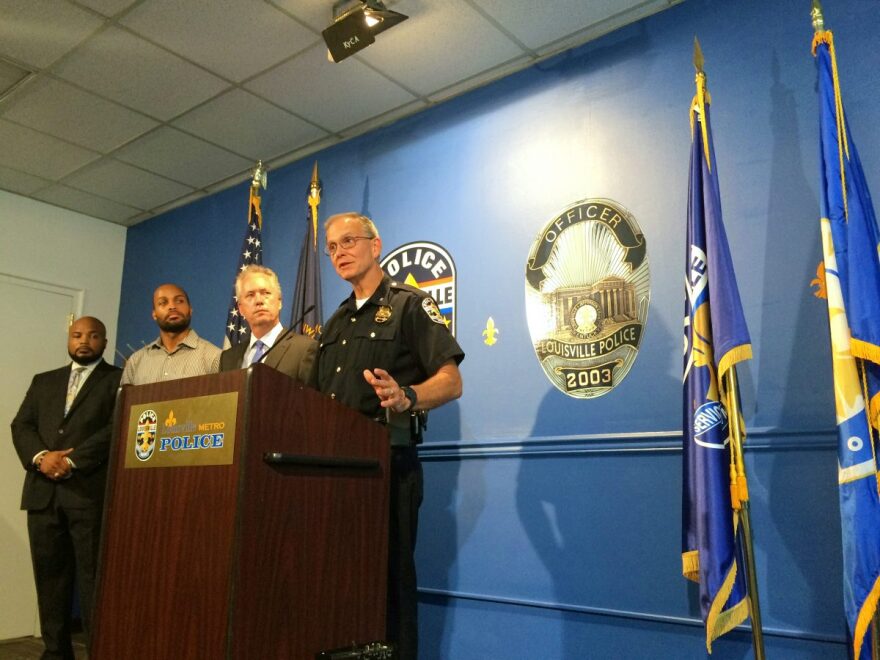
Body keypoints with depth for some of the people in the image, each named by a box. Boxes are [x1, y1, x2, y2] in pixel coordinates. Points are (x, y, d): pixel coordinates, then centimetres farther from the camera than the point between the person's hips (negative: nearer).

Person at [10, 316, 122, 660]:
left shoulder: (119, 379, 5)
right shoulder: (43, 381, 21)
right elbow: (21, 425, 11)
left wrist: (71, 460, -13)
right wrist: (41, 457, -8)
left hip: (90, 490, -4)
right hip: (43, 491, 5)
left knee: (94, 576, -4)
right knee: (49, 574, 7)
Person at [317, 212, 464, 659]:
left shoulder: (409, 304, -1)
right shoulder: (335, 323, 21)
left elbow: (450, 381, -12)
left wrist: (406, 397, -31)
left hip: (389, 459, -7)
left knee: (390, 573, -3)